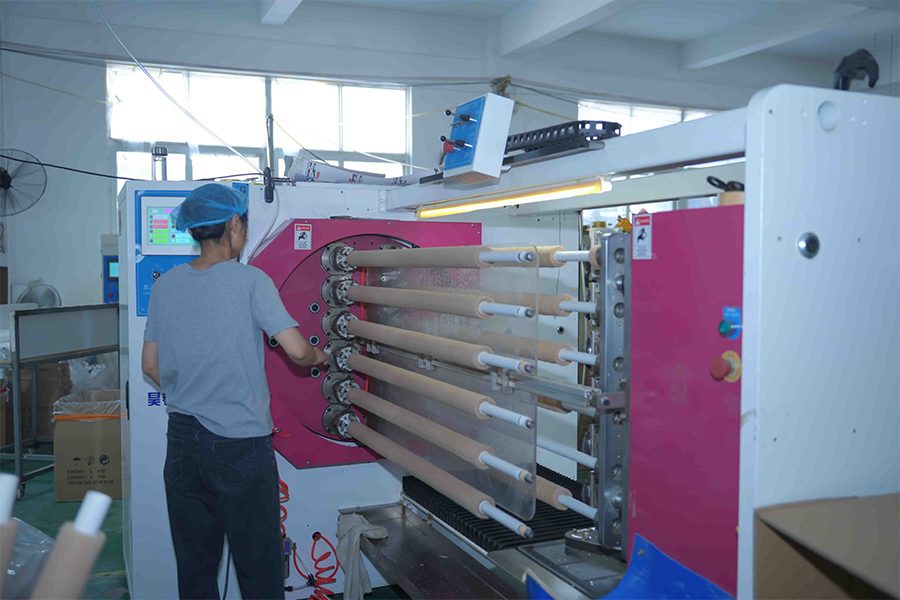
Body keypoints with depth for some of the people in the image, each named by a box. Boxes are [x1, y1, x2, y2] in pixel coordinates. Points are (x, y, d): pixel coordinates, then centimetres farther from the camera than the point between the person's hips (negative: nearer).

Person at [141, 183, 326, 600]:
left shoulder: (166, 284, 3)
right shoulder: (250, 280, -11)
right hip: (240, 444, -5)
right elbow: (296, 350, -18)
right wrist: (317, 356, 4)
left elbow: (150, 365, 10)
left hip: (182, 442, 5)